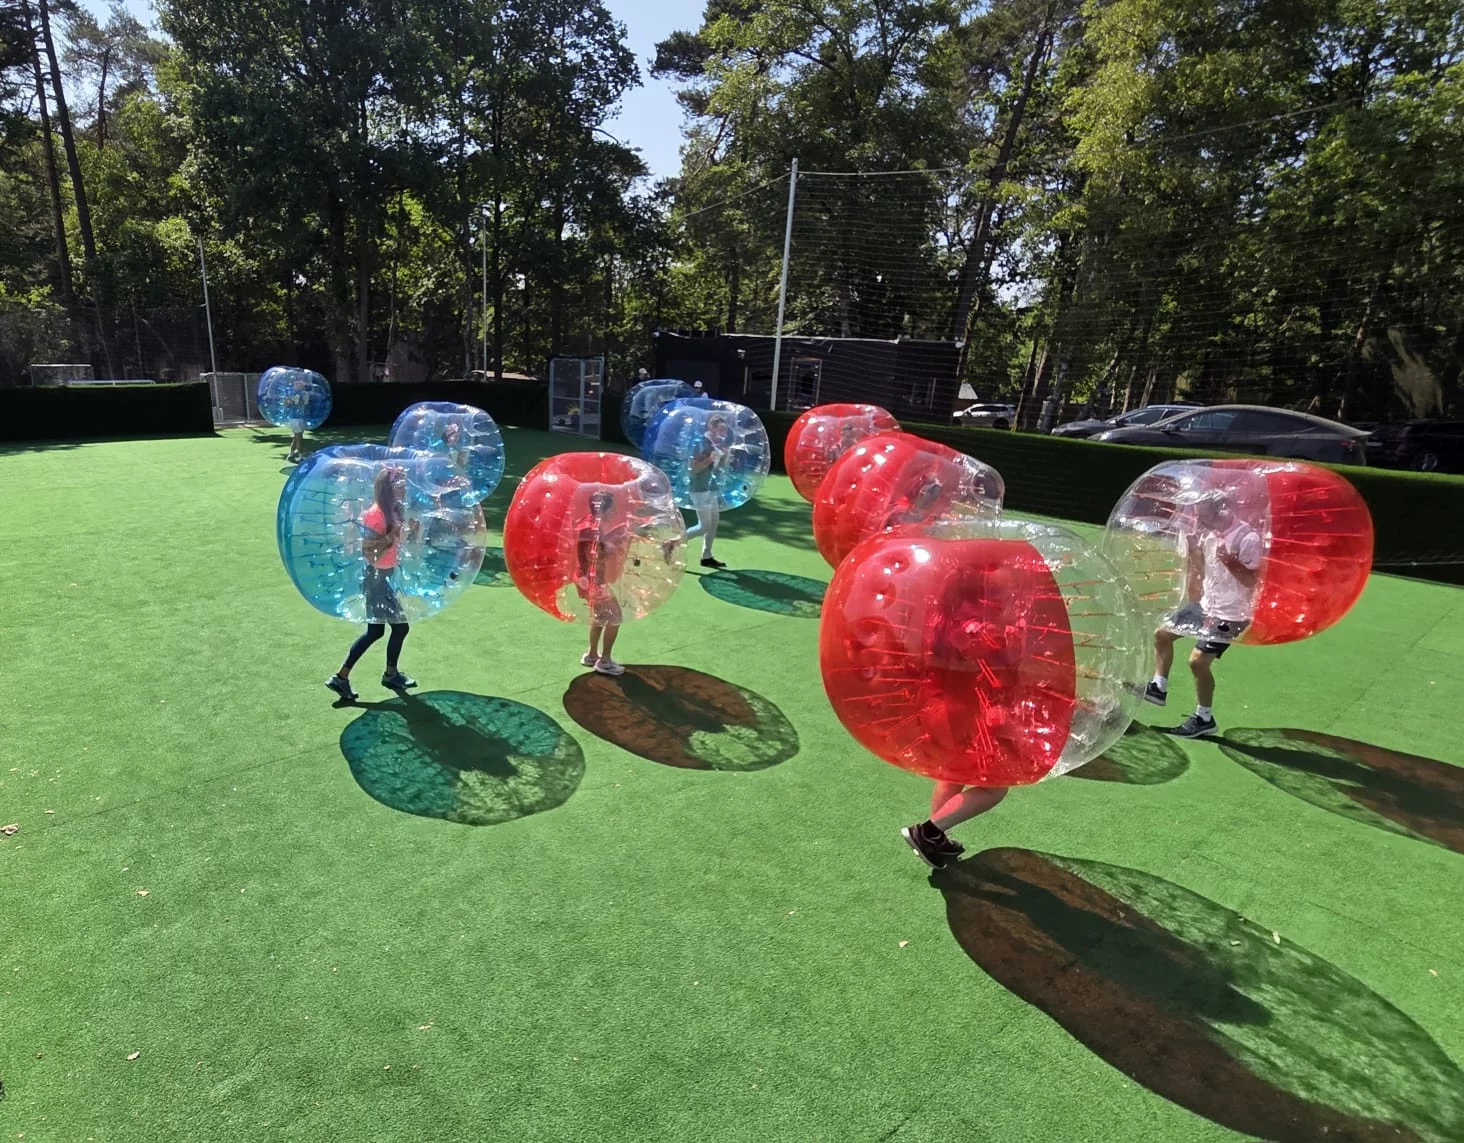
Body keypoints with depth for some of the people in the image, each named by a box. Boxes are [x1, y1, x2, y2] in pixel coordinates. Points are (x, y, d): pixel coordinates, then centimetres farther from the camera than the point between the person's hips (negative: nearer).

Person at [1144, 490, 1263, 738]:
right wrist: (1192, 548, 2)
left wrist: (1230, 561, -31)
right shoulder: (1210, 535, 3)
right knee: (1162, 633, 13)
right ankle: (1158, 688, 25)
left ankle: (1204, 719, 6)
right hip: (1205, 605, 9)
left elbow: (1253, 581, -23)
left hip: (1230, 614, -9)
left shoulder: (1247, 539, -21)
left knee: (1198, 661, -13)